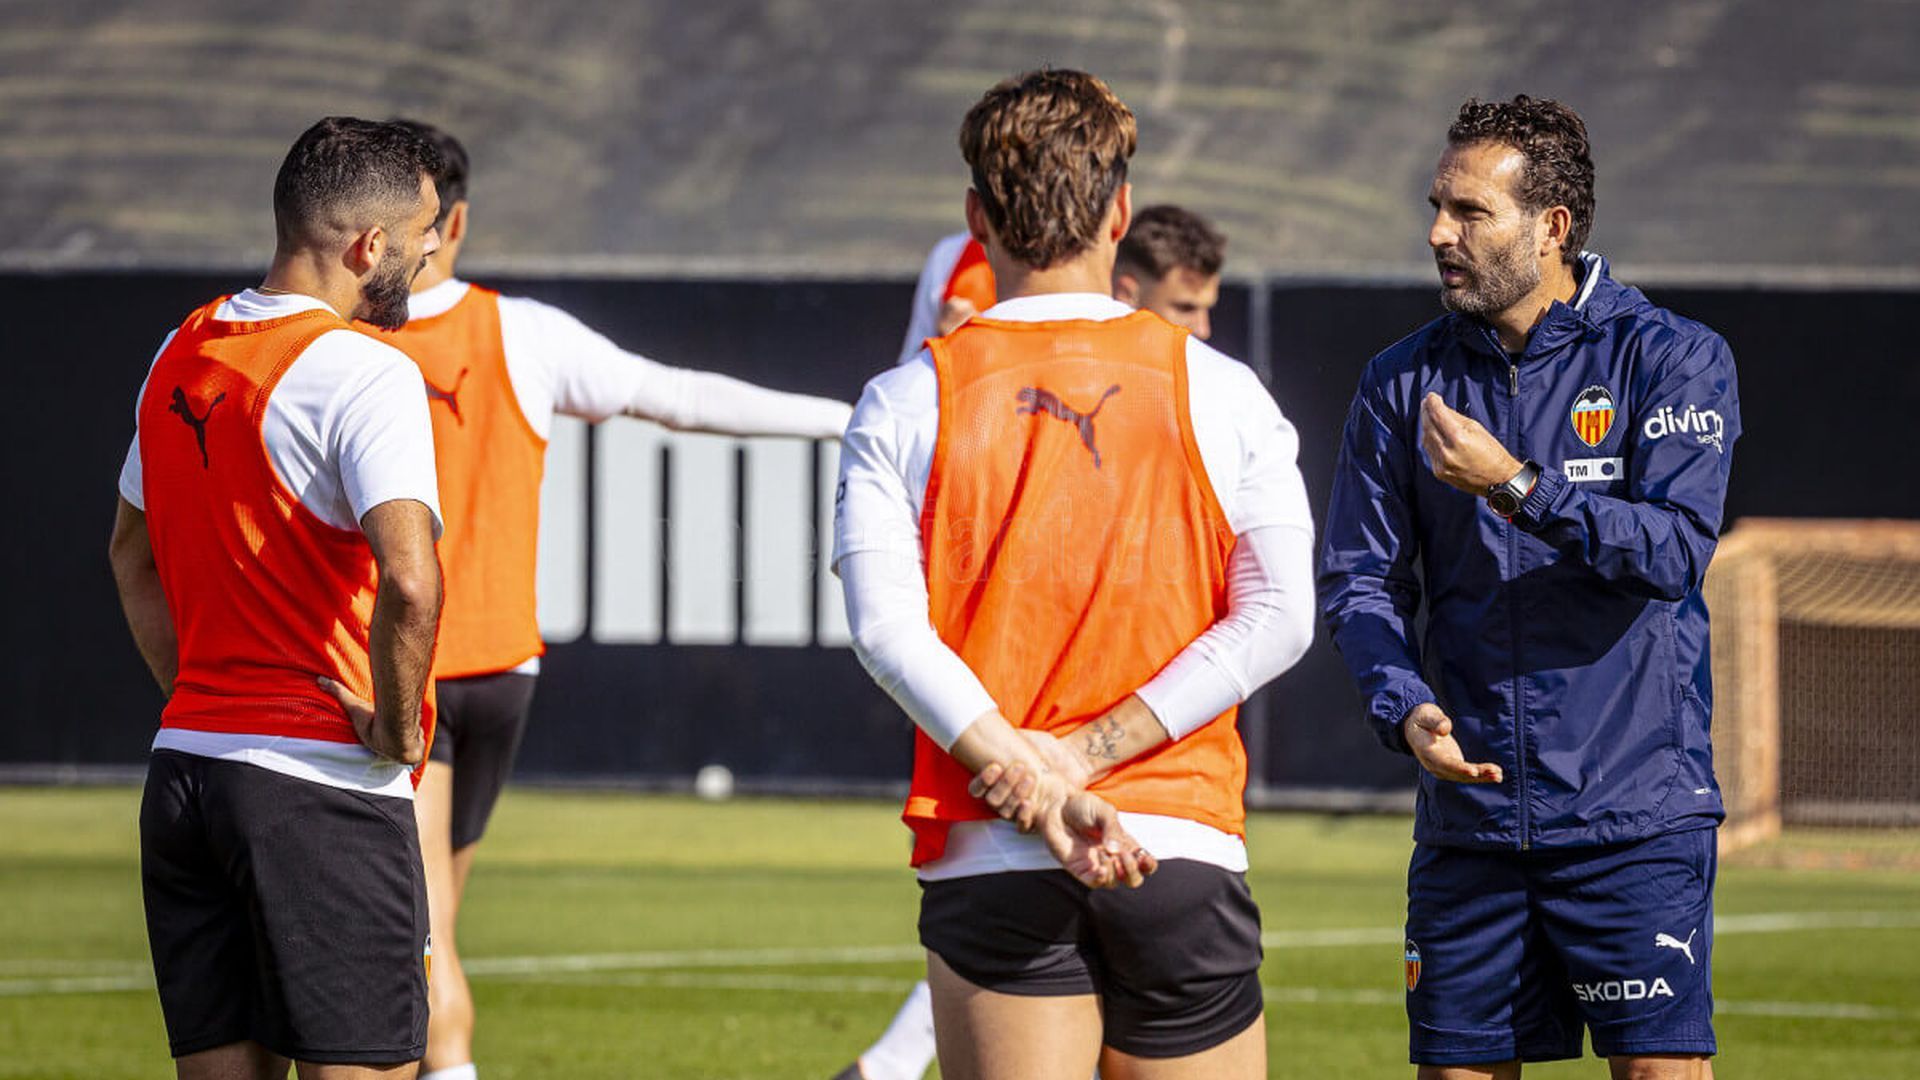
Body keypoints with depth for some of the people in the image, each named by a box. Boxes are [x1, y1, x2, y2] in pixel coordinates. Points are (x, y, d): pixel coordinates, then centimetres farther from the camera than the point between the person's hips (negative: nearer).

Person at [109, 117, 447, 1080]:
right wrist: (395, 733, -13)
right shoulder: (363, 372, -14)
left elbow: (131, 552, 25)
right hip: (323, 785, -8)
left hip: (183, 770, 8)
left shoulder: (183, 352, 12)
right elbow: (408, 579, -27)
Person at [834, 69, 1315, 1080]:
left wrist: (1029, 776, -16)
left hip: (986, 857, 0)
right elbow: (1278, 616, -5)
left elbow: (884, 625, -10)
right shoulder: (1221, 392, 4)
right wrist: (1083, 757, -9)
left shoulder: (902, 407, 3)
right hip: (1184, 853, 0)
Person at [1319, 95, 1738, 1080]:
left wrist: (1515, 484, -21)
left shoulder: (1671, 360, -1)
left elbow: (1675, 549, -13)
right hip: (1467, 813, 4)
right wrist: (1405, 707, -13)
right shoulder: (1404, 384, 10)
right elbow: (1358, 580, 5)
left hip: (1635, 814, -4)